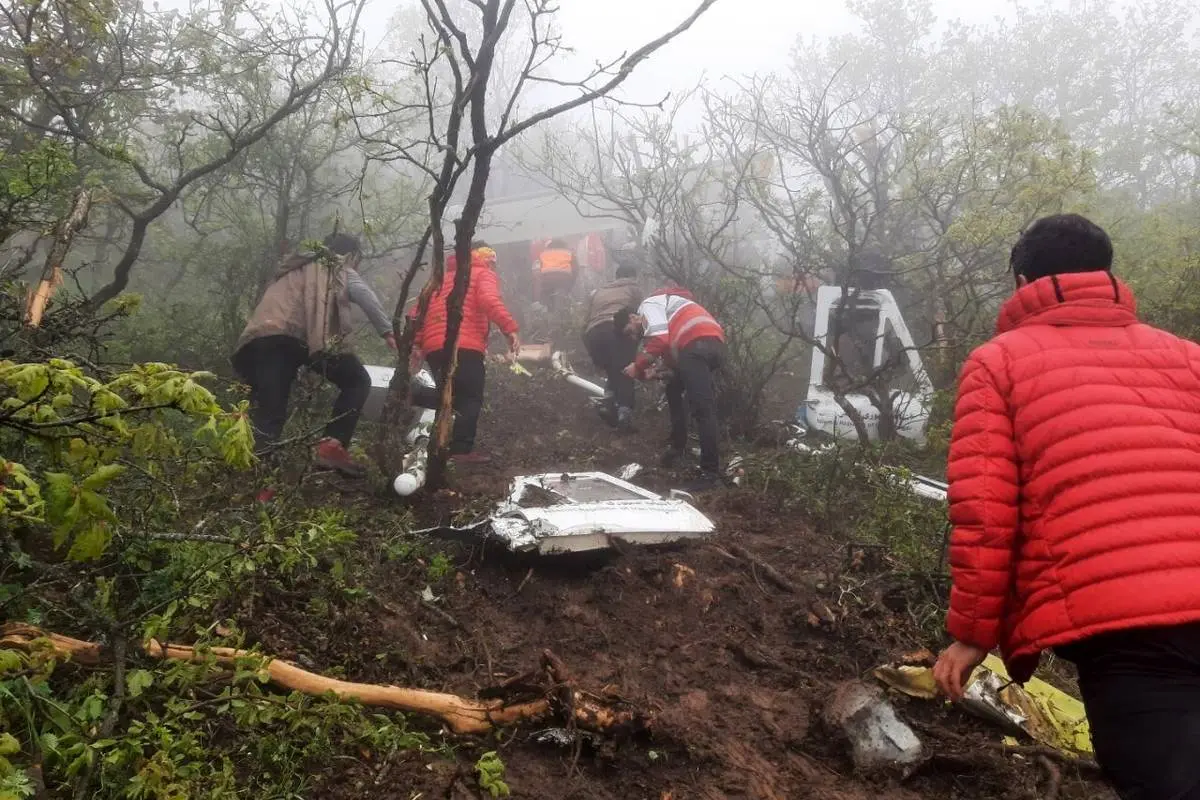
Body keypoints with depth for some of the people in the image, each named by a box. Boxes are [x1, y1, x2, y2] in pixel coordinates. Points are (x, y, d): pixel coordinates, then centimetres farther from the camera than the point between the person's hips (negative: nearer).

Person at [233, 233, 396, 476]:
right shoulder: (339, 270, 22)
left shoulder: (293, 271, 42)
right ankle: (333, 445, -4)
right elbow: (363, 294, 2)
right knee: (357, 381, 9)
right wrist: (388, 331, -4)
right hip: (291, 337, -6)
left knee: (267, 417, 2)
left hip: (257, 341, 6)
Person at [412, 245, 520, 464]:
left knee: (450, 399, 15)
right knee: (470, 398, -7)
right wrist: (509, 328, -19)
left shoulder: (443, 279, 33)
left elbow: (418, 311, 24)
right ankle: (462, 449, -19)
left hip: (433, 347, 7)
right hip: (464, 346, -7)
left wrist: (415, 343, 19)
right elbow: (489, 300, -11)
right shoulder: (483, 274, 13)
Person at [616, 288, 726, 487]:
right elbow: (671, 347, 27)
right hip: (715, 345, 10)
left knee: (702, 409, -13)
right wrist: (656, 371, 12)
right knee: (674, 390, 28)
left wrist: (638, 366, 1)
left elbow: (659, 341, -9)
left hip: (697, 345, -10)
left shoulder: (648, 306, 8)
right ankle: (678, 446, 29)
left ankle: (711, 471, -17)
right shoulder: (661, 312, 36)